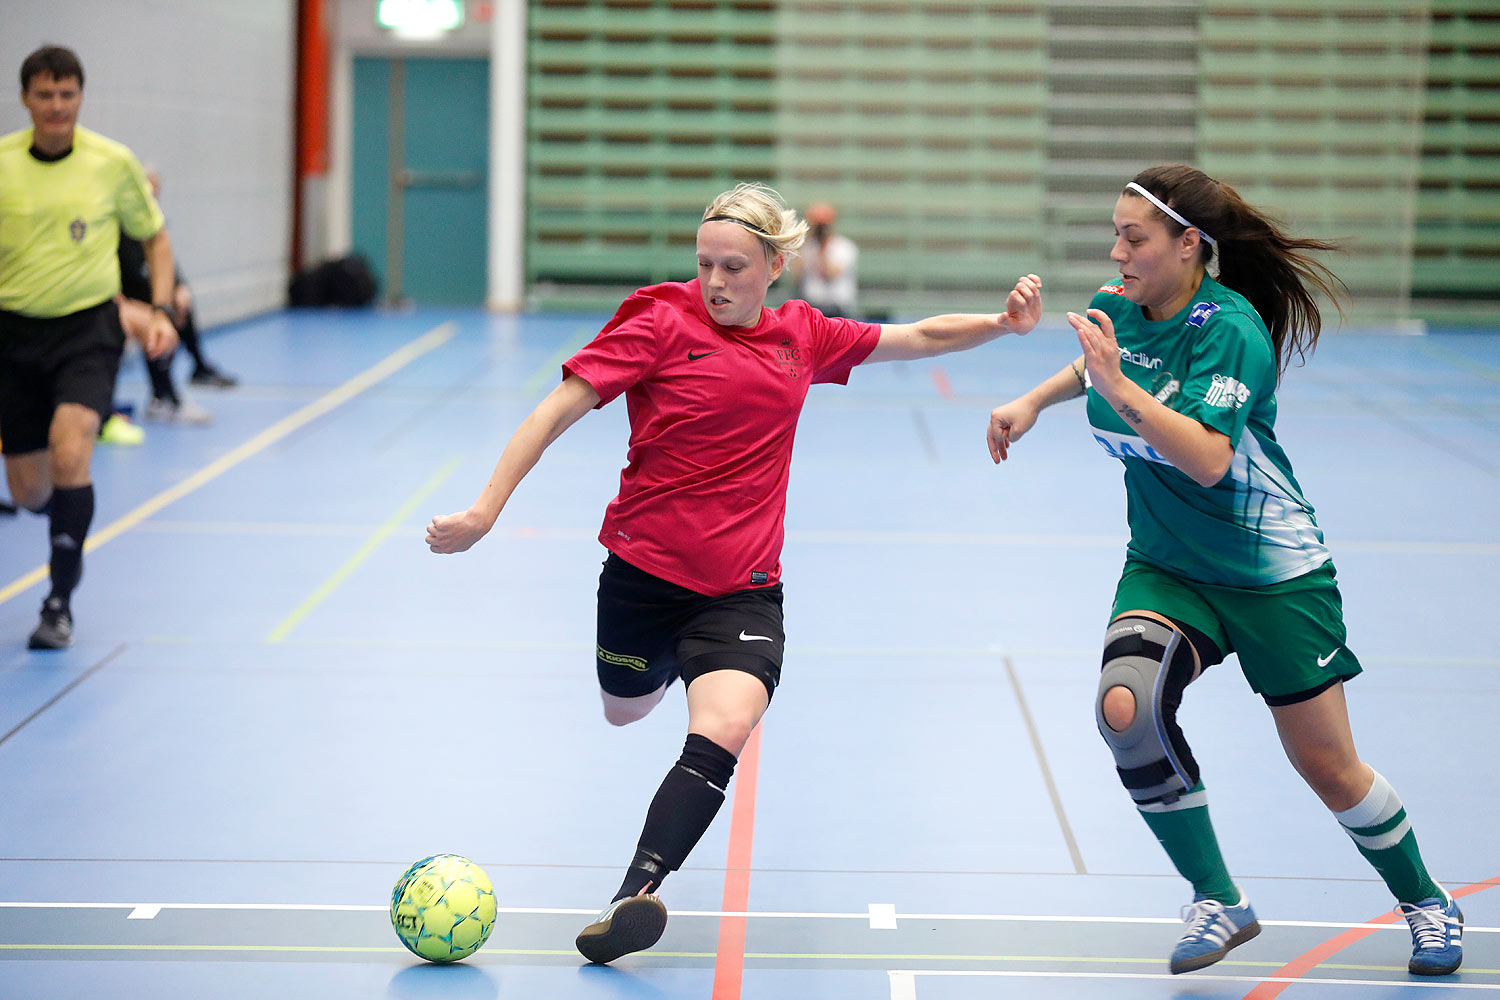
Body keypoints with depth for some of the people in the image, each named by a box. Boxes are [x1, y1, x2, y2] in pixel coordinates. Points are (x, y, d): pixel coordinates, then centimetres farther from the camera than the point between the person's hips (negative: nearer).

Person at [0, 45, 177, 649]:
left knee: (69, 454, -25)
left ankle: (60, 603, -11)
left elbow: (155, 236, 10)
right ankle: (69, 505, 46)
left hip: (88, 327, -2)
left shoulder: (113, 163, -4)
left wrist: (160, 313, -1)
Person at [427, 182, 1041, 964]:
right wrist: (486, 509, -18)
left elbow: (918, 338, 16)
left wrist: (1003, 322, -1)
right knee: (625, 711, 23)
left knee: (722, 733, -25)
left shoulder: (802, 336, 5)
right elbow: (560, 408, -11)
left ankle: (635, 895, -34)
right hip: (642, 569, -1)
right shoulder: (663, 322, -8)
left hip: (742, 591, 1)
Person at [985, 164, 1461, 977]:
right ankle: (1218, 903, -6)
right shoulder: (1116, 307, -3)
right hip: (1164, 568, 5)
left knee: (1328, 768, 2)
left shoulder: (1230, 328, -23)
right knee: (1126, 708, -23)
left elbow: (1207, 459, -35)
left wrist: (1118, 387, -39)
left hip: (1272, 574, -5)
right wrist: (1032, 402, 12)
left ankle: (1425, 903, 30)